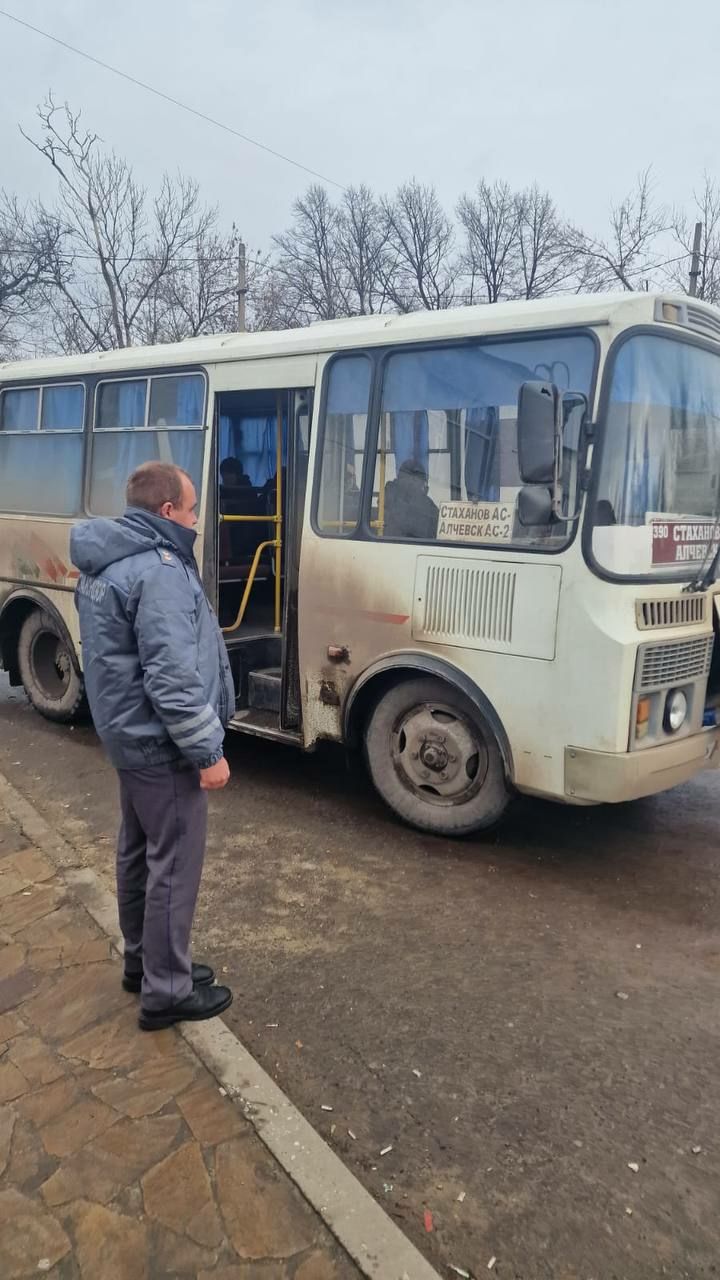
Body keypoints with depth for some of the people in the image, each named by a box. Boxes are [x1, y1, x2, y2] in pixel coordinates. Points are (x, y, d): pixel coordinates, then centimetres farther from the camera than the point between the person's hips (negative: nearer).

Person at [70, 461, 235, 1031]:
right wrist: (207, 751, -21)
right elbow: (172, 677, -28)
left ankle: (143, 961, 35)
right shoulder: (159, 570, -23)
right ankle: (167, 992, 13)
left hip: (129, 735, 10)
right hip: (161, 745, -10)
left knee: (138, 853, 20)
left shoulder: (107, 565, 10)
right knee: (174, 865, 1)